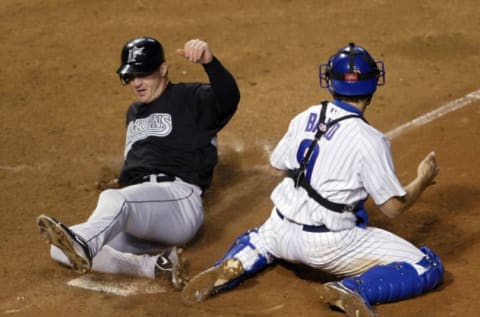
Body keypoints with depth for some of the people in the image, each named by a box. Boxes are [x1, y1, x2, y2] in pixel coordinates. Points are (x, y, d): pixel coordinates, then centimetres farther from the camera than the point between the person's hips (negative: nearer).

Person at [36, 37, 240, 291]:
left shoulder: (189, 99, 5)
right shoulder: (134, 112, 29)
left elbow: (229, 100, -16)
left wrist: (209, 62, -36)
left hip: (178, 197, -8)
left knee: (114, 198, -39)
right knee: (59, 250, -16)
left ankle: (81, 244, -71)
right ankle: (155, 266, -27)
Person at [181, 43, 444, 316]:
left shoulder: (304, 119, 1)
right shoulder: (369, 140, -15)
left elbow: (279, 163, 17)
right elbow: (393, 207, -11)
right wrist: (423, 180, 7)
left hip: (283, 232, 6)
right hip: (328, 246, -5)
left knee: (262, 239, 42)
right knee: (429, 267, -1)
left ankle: (232, 267, 7)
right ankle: (354, 290, -21)